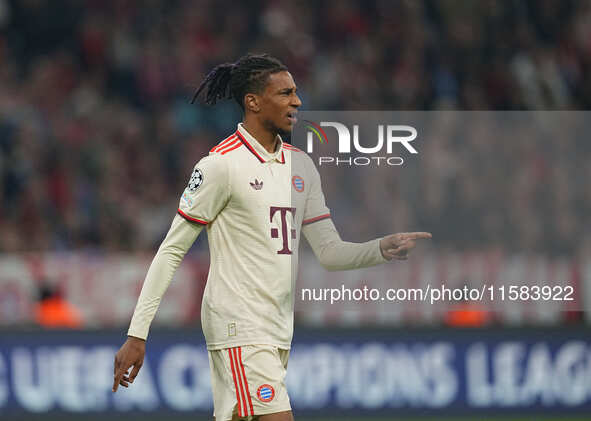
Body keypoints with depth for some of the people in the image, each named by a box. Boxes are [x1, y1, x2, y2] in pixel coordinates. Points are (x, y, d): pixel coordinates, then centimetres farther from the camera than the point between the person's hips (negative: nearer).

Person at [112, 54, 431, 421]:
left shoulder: (301, 165, 13)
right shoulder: (222, 164, -9)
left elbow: (329, 251, 14)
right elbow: (171, 251, -7)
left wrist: (383, 249, -6)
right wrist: (137, 334, -10)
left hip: (280, 331, 7)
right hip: (238, 324, -7)